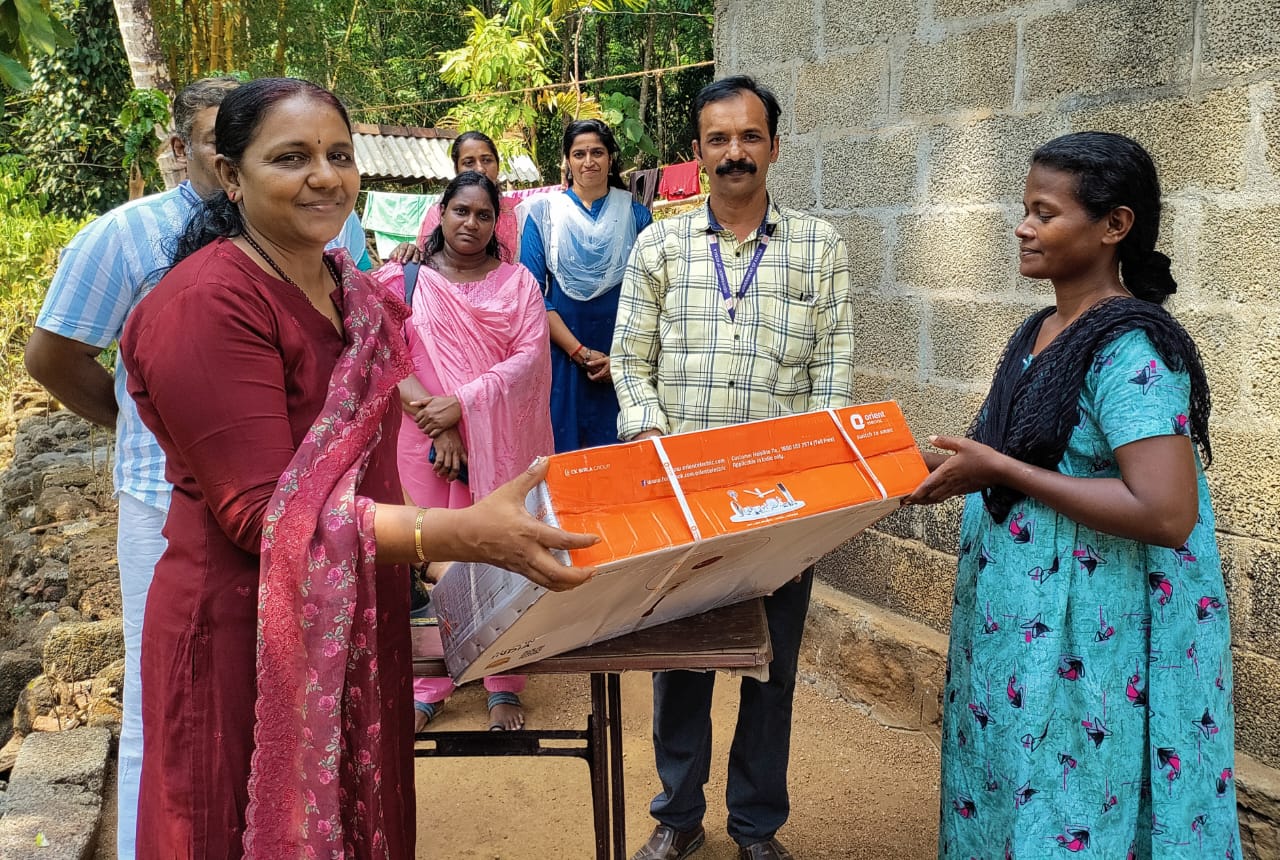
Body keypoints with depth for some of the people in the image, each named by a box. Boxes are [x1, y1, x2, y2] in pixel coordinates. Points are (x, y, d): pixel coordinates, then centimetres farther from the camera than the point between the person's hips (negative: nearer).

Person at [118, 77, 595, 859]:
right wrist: (458, 535, -31)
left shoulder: (355, 293, 6)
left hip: (363, 616, 8)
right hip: (249, 634, -7)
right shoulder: (208, 303, -19)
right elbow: (262, 510, -25)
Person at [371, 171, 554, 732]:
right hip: (424, 440, 0)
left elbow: (530, 355, -6)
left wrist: (462, 403, -15)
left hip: (499, 439, 0)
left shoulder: (517, 282, 6)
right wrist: (434, 417, -14)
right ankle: (427, 686, 15)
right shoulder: (404, 280, 5)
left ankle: (504, 685, 16)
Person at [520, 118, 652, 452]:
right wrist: (579, 351, -11)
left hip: (620, 359, 1)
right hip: (560, 353, -1)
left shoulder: (635, 215, 6)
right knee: (563, 449, 2)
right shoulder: (544, 212, 3)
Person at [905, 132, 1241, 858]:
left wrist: (1000, 471, -23)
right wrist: (961, 474, 3)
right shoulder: (1039, 333, 8)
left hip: (1092, 642, -8)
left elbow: (1167, 514, -27)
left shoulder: (1131, 348, -18)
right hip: (1015, 625, 8)